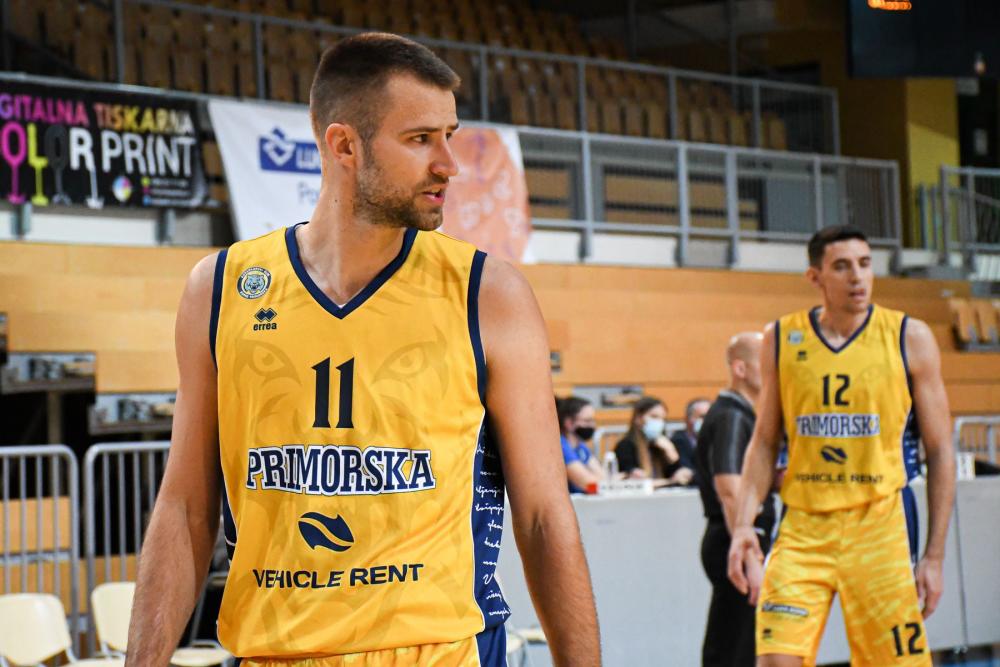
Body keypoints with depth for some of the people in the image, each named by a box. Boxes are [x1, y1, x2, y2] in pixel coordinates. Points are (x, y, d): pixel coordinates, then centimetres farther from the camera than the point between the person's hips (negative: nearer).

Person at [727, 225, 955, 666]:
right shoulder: (781, 340, 4)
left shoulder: (909, 338, -1)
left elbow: (940, 452, 2)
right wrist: (743, 525, -3)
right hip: (802, 528, 1)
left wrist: (934, 556, -2)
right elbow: (764, 443, 11)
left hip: (879, 528, -1)